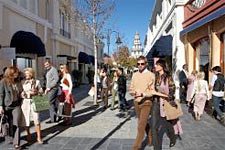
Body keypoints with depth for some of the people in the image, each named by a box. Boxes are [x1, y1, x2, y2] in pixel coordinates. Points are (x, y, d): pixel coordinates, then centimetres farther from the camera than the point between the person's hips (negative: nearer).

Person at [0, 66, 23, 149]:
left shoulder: (18, 83, 9)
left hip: (17, 106, 3)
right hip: (7, 106, -3)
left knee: (17, 124, -5)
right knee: (10, 124, 11)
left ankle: (16, 143, -3)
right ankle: (11, 138, 34)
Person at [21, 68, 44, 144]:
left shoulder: (37, 82, 3)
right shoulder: (23, 83, 9)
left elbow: (41, 91, 6)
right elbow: (20, 92, 15)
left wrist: (36, 92, -13)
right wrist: (22, 94, -7)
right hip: (25, 102, 2)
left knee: (37, 120, -7)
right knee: (26, 120, 7)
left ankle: (39, 137, 2)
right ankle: (28, 135, 29)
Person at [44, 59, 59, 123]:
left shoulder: (53, 69, -8)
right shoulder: (47, 71, 20)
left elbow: (56, 79, -18)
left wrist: (49, 87, -17)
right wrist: (46, 88, 13)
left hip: (53, 89, -8)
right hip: (49, 89, 8)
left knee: (50, 102, -10)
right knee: (54, 103, 10)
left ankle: (53, 118, -6)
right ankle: (54, 118, 16)